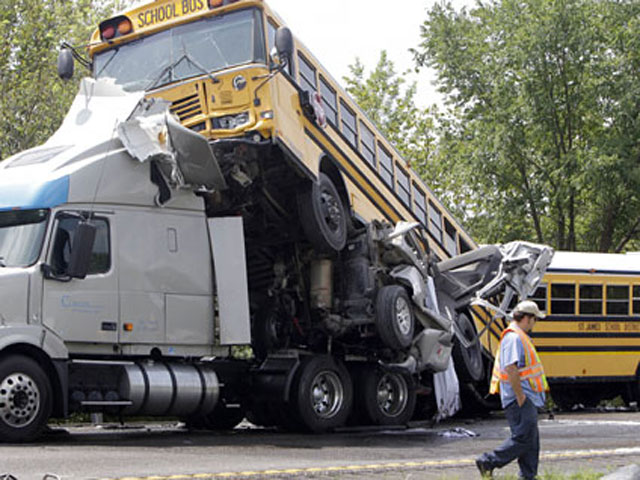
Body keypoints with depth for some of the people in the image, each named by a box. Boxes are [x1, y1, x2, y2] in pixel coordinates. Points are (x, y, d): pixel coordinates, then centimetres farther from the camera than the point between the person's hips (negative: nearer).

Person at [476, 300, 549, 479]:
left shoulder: (520, 336, 18)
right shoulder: (513, 338, -16)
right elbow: (510, 368, -25)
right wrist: (520, 396, -22)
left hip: (526, 397, 11)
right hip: (520, 398, -11)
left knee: (531, 439, 11)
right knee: (523, 437, -12)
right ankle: (488, 461, -6)